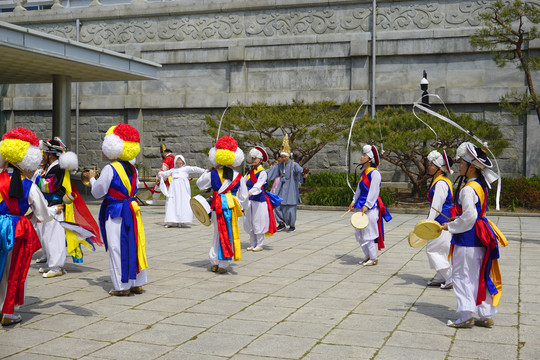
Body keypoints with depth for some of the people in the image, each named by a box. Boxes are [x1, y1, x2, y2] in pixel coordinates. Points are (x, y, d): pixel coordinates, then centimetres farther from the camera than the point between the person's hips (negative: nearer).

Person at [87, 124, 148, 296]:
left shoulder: (110, 169, -13)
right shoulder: (132, 168, 7)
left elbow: (97, 192, -7)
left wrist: (92, 179, 12)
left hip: (116, 212, -7)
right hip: (132, 210, 7)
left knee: (118, 249, 1)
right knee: (133, 246, 12)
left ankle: (122, 286, 6)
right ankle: (137, 283, 18)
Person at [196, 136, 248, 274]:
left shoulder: (212, 174, 0)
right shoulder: (239, 177, 0)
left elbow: (200, 184, 17)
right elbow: (244, 196, 5)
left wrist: (207, 171, 26)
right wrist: (240, 207, 20)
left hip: (218, 206, 1)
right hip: (232, 207, -1)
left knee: (218, 233, 14)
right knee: (229, 235, 6)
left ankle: (214, 263, 19)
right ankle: (223, 265, 8)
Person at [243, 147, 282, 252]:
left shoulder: (262, 172, -8)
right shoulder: (249, 172, 14)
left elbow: (258, 185, -23)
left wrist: (251, 192, -39)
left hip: (259, 200, -7)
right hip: (249, 200, 7)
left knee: (258, 223, -2)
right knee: (248, 223, 10)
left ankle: (259, 245, 7)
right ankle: (253, 244, 21)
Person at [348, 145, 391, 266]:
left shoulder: (374, 173, -14)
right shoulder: (363, 173, 14)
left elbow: (374, 191, -18)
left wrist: (367, 205, -22)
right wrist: (354, 201, 12)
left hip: (371, 207, -9)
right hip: (362, 206, 9)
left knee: (368, 234, -3)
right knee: (358, 234, 13)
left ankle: (373, 258, 9)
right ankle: (367, 256, 26)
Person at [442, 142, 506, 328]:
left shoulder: (468, 189, -19)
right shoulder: (481, 186, 11)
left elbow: (469, 216, -23)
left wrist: (450, 226, -11)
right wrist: (456, 220, 18)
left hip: (467, 239, -9)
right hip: (479, 238, 9)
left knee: (462, 276, 0)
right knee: (481, 276, 13)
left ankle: (466, 316, 4)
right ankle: (486, 315, 18)